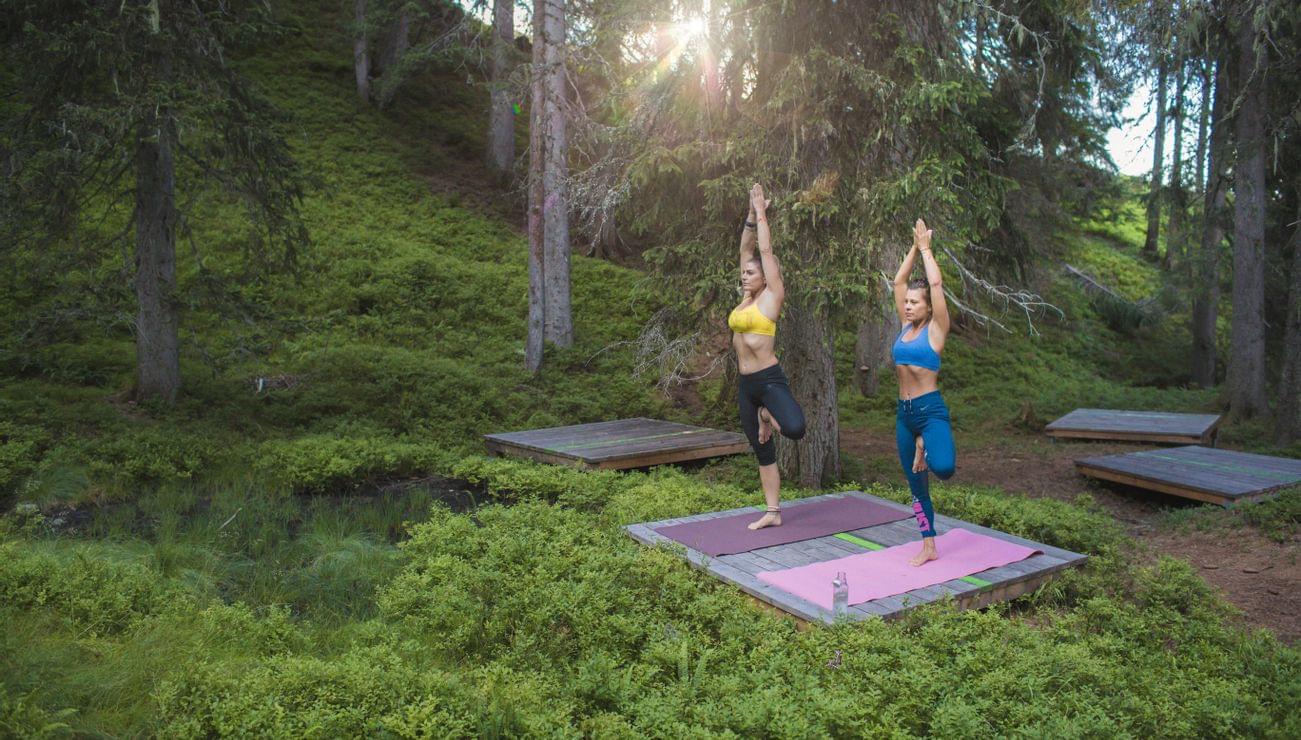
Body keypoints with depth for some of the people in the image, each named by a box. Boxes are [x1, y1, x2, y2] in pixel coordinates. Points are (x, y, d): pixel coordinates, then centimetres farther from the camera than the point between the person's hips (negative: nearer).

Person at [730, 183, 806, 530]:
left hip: (770, 379, -7)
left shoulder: (771, 296, -6)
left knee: (795, 429, -31)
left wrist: (762, 213, -1)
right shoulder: (746, 297, 12)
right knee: (762, 451, 11)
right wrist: (751, 216, 7)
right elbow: (746, 250, 14)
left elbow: (766, 250, -7)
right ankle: (773, 512, 19)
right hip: (746, 384, 7)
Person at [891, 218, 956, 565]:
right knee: (916, 485, 11)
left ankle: (928, 450, 6)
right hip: (904, 412, 6)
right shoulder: (905, 327, 9)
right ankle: (929, 547, 22)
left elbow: (936, 283, -14)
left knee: (942, 467, -31)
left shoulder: (935, 329, -7)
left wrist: (926, 249, -4)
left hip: (931, 409, -6)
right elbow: (899, 281, 11)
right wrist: (914, 248, 10)